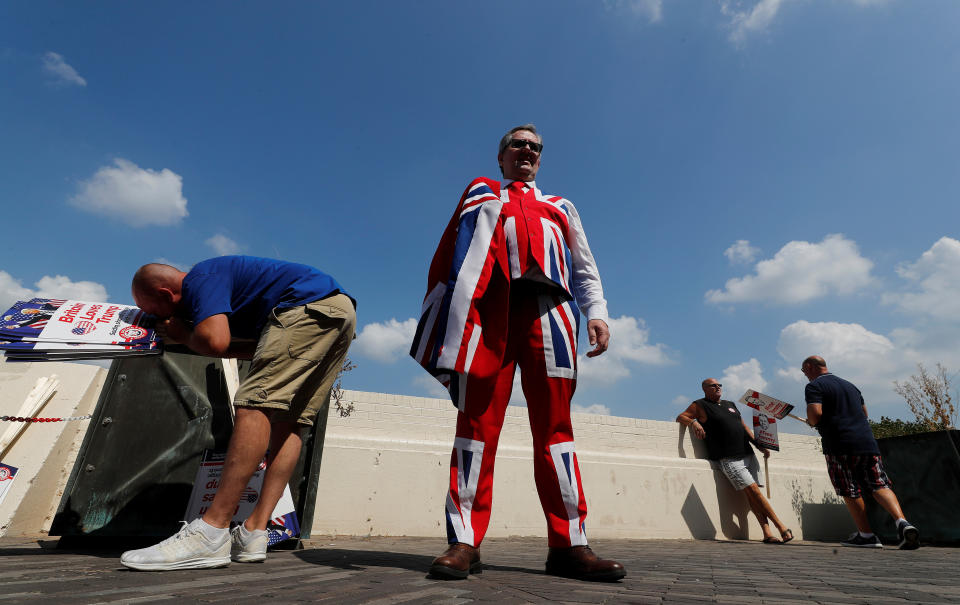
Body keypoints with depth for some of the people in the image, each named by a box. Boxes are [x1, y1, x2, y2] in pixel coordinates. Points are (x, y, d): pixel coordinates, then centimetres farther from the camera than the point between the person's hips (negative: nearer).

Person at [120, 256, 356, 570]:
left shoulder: (200, 279, 1)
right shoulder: (222, 275, 29)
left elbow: (215, 341, -18)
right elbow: (262, 348, 26)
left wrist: (183, 334, 6)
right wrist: (191, 337, 19)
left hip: (311, 306, -10)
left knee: (257, 403, -13)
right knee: (289, 422, 6)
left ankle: (210, 533, -13)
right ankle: (253, 534, 6)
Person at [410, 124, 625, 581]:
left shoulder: (560, 207, 33)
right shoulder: (479, 194, 28)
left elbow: (585, 269, 25)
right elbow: (451, 255, 14)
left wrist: (596, 313, 6)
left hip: (547, 308, 2)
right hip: (489, 305, -1)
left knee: (554, 424, -4)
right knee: (478, 418, -8)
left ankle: (568, 544, 0)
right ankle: (464, 542, -4)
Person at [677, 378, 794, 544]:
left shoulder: (730, 404, 23)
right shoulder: (700, 406, 4)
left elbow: (744, 427, 26)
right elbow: (680, 417, -1)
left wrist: (759, 445, 17)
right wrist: (693, 422, -21)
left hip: (748, 454, 6)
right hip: (728, 460, -6)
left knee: (753, 493, -2)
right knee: (753, 490, -12)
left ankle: (767, 533, -1)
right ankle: (781, 527, -3)